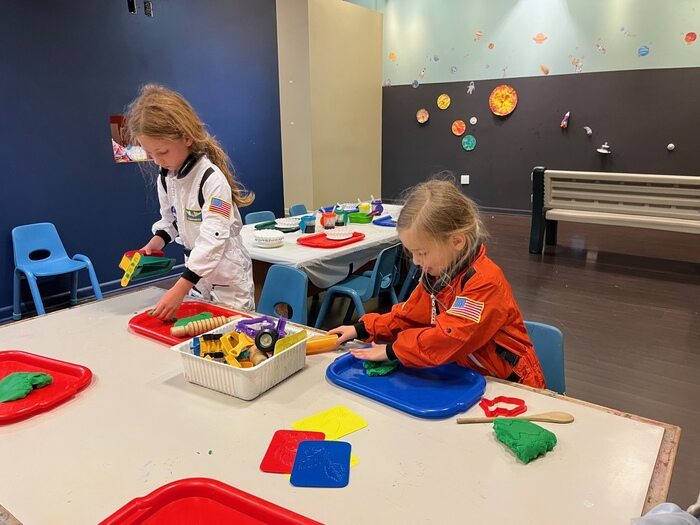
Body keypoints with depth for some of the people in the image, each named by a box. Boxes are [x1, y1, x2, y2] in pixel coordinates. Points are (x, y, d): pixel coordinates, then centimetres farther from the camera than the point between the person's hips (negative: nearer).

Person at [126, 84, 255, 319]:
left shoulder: (212, 178, -24)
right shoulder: (165, 177, 0)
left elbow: (213, 239, -30)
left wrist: (179, 290, -33)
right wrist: (156, 242, -6)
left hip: (226, 275, -7)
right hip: (196, 270, 7)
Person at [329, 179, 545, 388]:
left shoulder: (485, 281, -25)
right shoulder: (438, 272, 3)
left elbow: (450, 338, -32)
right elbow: (409, 316, 14)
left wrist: (392, 350, -23)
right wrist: (362, 329, 5)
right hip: (466, 375, 7)